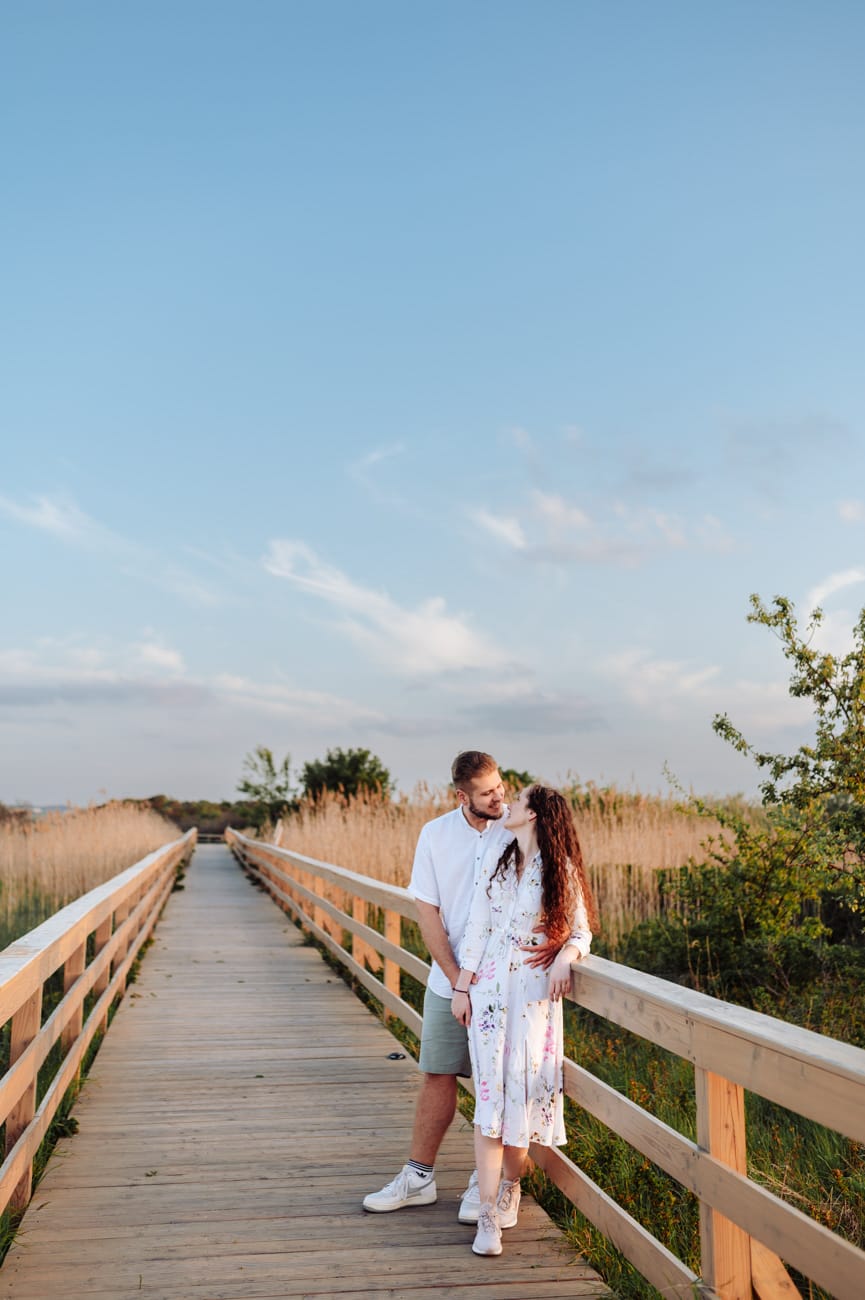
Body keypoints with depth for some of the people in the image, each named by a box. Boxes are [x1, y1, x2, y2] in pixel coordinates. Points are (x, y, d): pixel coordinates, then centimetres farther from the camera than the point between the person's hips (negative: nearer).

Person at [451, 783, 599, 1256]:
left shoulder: (561, 868, -3)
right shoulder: (495, 858, 5)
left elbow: (581, 931, 1)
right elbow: (477, 925, 6)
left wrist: (565, 957, -21)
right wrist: (462, 985, 4)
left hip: (535, 993, -2)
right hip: (490, 988, 2)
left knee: (523, 1089, 2)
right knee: (489, 1093, -2)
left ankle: (511, 1184, 29)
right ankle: (488, 1214, 3)